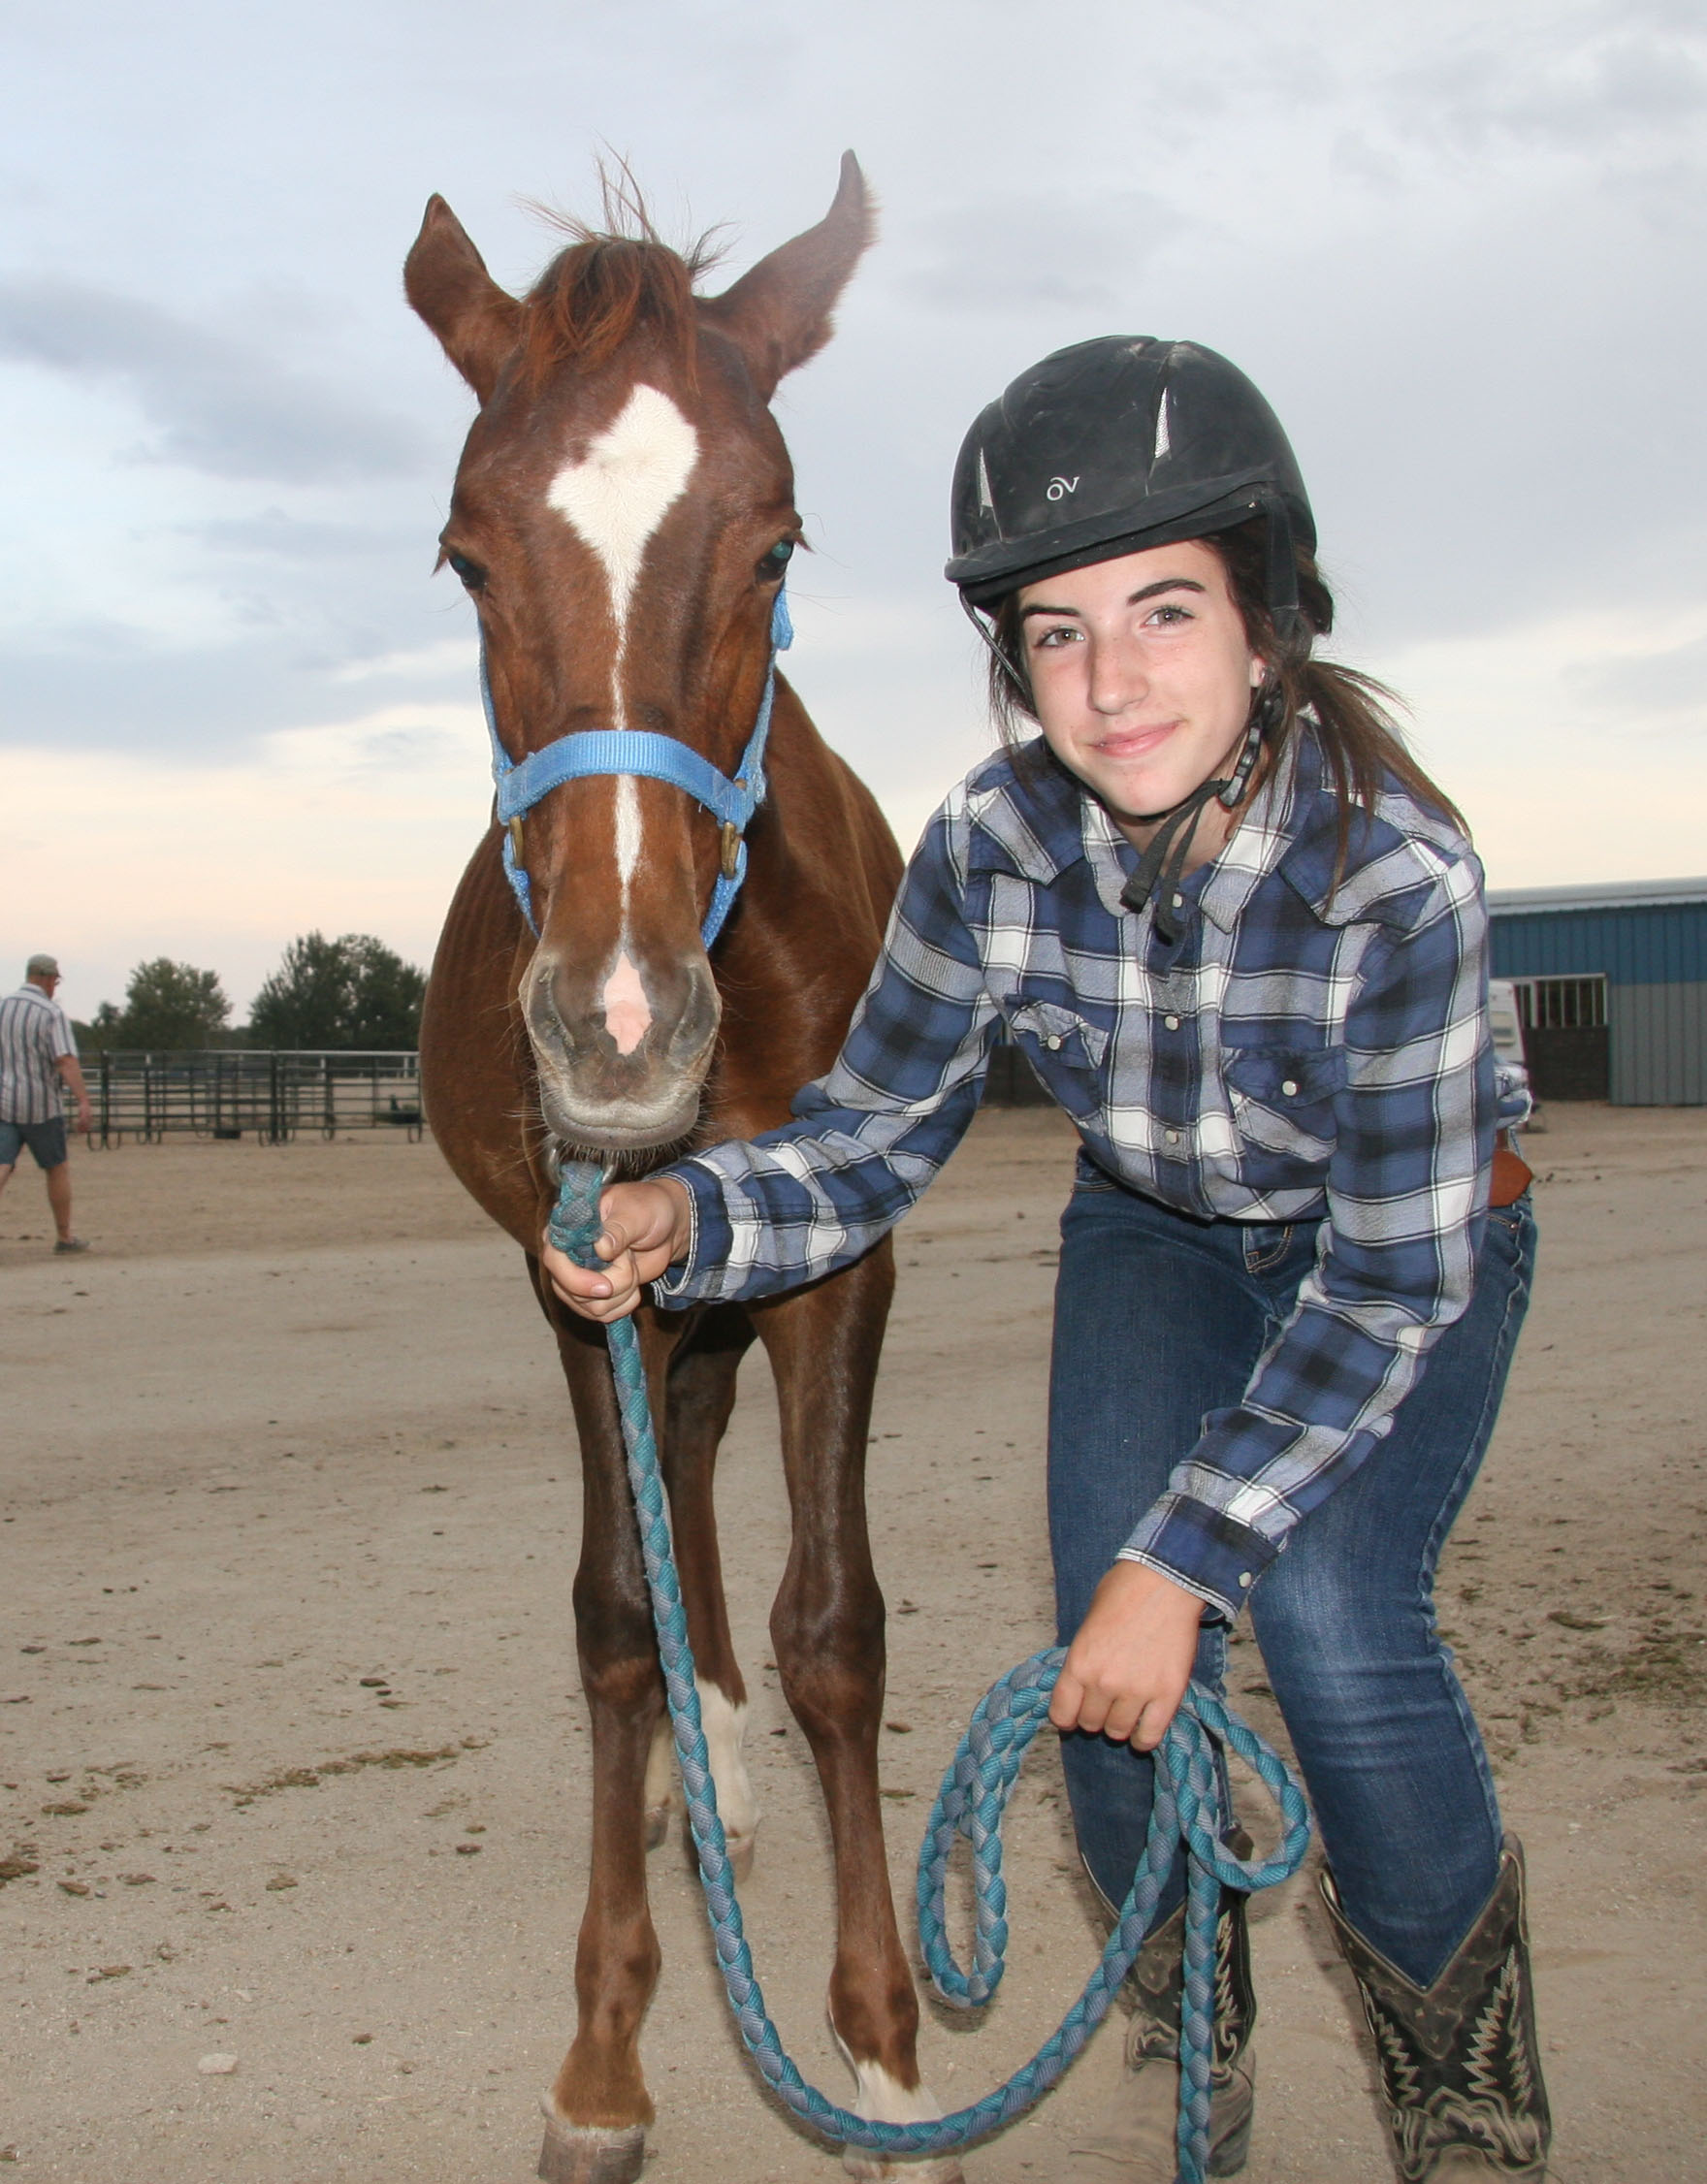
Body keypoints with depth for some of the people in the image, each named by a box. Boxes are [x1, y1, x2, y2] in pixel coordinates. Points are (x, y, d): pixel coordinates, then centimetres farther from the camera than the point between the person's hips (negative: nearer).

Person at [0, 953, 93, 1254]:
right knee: (58, 1168, 12)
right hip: (40, 1105, -4)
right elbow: (66, 1061, -20)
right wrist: (84, 1103, -25)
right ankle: (65, 1237, 19)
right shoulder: (52, 1014, -10)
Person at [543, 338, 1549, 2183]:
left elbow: (1391, 1285, -30)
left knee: (1326, 1615, -22)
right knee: (1113, 1619, -13)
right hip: (1157, 1238, 3)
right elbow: (870, 1140, -16)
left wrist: (1189, 1552, -32)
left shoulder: (1396, 869, -36)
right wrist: (684, 1224, -37)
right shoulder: (993, 844, -25)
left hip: (1411, 1253, -3)